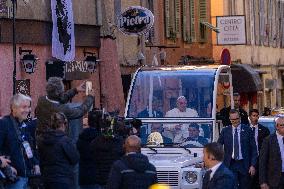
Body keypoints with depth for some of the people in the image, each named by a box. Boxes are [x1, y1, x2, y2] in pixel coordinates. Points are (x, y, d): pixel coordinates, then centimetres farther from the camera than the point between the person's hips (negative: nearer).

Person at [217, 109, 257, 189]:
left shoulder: (247, 130, 1)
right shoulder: (225, 131, 4)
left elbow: (253, 149, 1)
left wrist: (253, 165, -5)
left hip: (244, 164, 0)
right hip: (230, 164, 0)